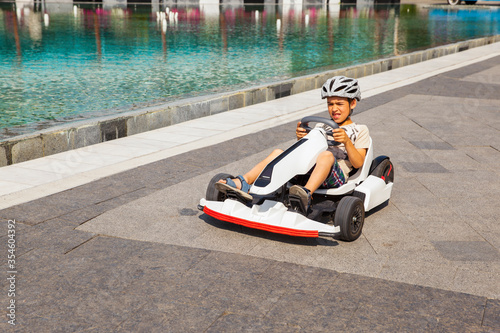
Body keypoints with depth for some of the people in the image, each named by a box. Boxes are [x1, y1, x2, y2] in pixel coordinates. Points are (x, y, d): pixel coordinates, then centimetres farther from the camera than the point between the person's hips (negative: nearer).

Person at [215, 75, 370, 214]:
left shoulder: (360, 131, 16)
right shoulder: (321, 126, 31)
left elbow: (358, 163, 2)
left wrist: (346, 141, -12)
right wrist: (302, 138, 3)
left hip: (336, 176, -5)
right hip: (308, 171, 5)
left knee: (327, 155, -37)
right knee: (278, 152, -14)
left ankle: (306, 194, -63)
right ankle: (243, 182, -32)